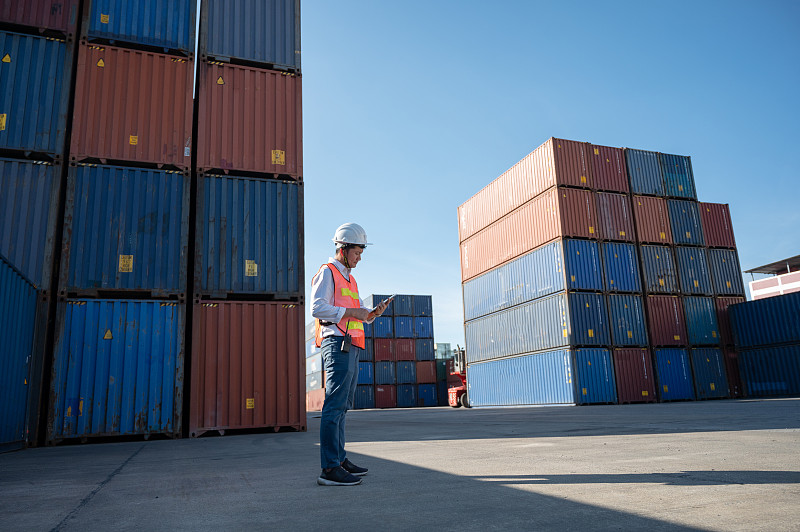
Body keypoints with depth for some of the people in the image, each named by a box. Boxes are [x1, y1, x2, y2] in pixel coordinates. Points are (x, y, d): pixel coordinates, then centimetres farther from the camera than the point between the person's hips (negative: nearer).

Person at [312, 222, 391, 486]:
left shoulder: (349, 279, 25)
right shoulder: (327, 272, -3)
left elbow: (361, 313, 25)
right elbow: (317, 308, -15)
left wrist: (373, 313, 5)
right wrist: (349, 311, -15)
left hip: (351, 348, 10)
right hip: (336, 343, -10)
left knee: (342, 406, 12)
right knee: (335, 405, -13)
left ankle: (340, 460, 19)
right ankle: (330, 469, -13)